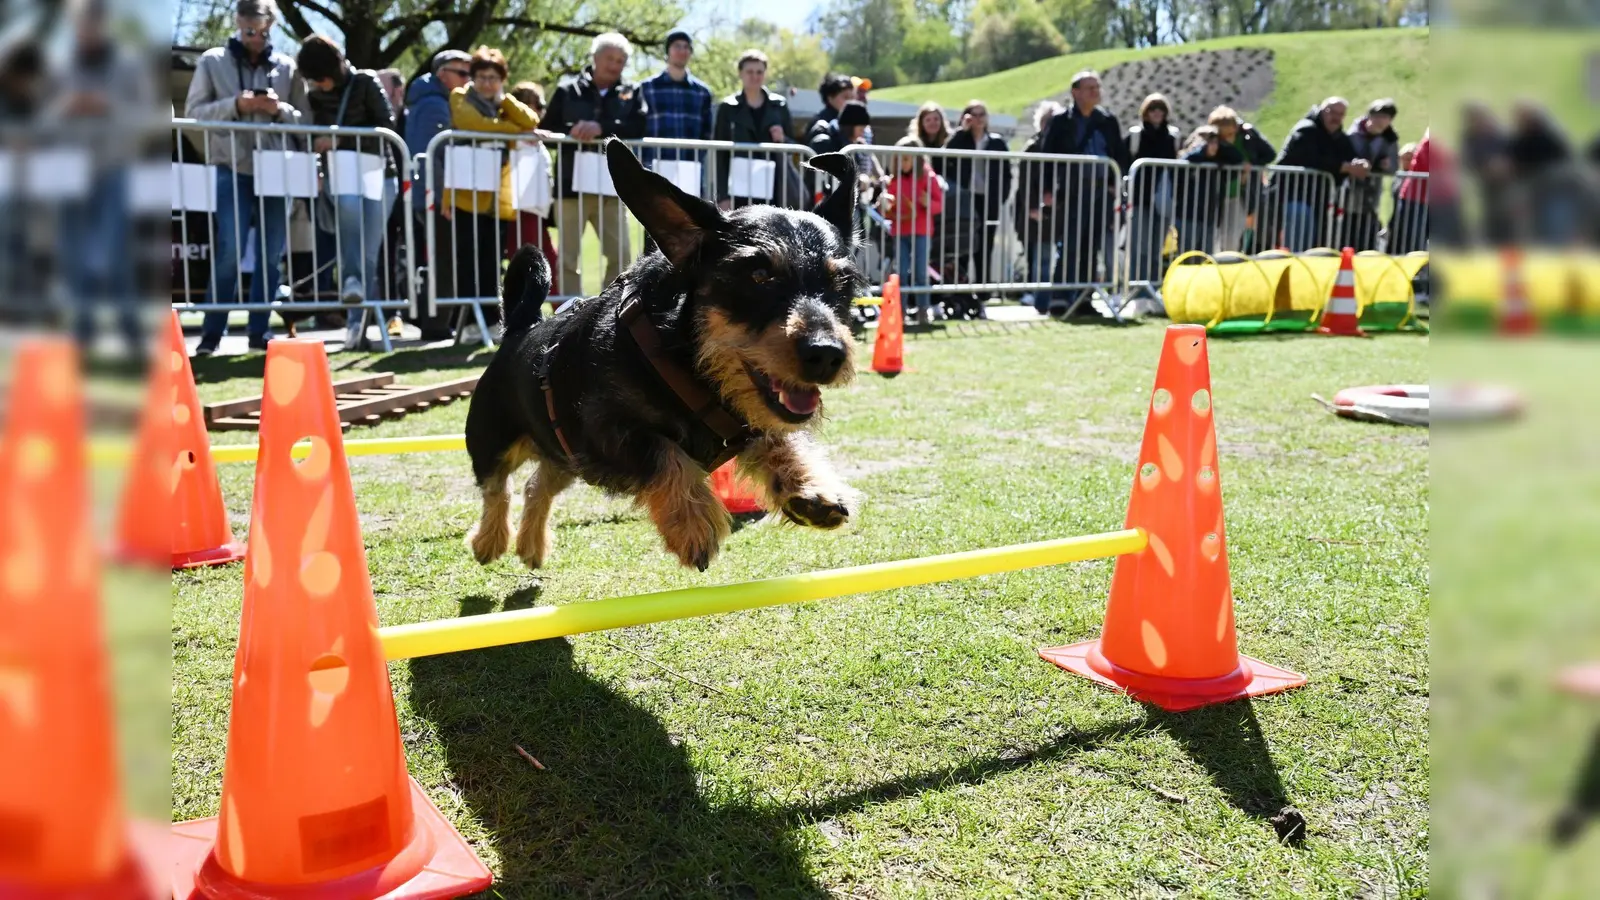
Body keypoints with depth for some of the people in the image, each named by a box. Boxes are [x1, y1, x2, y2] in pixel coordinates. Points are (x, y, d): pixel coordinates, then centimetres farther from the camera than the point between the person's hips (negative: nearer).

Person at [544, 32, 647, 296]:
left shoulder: (631, 94, 9)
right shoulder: (568, 90, 7)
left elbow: (639, 126, -10)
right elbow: (547, 130, 3)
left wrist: (602, 128, -21)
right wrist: (573, 131, -17)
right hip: (572, 185, -1)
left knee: (621, 255, 0)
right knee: (567, 257, 2)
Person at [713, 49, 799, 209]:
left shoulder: (779, 105, 8)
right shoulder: (728, 108, 2)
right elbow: (720, 154, 0)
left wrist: (783, 140, -10)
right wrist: (723, 195, -7)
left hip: (774, 187, 2)